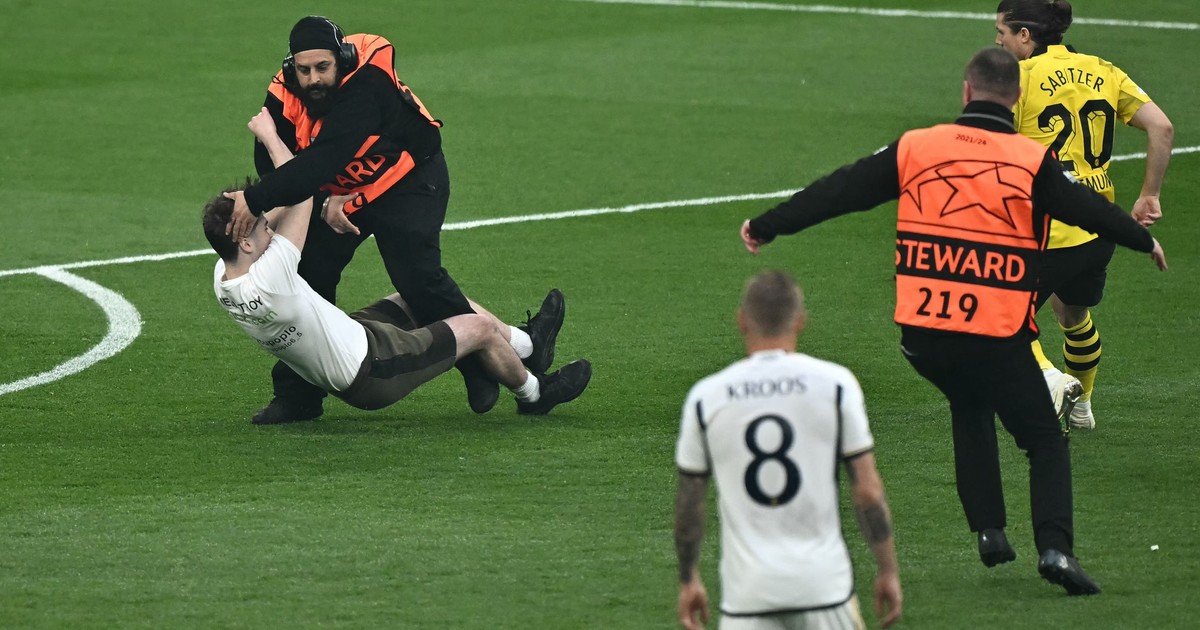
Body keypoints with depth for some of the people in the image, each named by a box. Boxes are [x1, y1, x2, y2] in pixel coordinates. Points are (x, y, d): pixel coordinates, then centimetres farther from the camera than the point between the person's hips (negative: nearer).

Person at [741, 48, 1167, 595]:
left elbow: (838, 192, 9)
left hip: (921, 334, 3)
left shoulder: (915, 148, 4)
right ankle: (1054, 546, -13)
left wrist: (766, 227, 21)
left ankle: (989, 531, 20)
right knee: (1044, 441, 8)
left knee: (970, 410, 31)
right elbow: (1089, 210, 3)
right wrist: (1145, 241, 23)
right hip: (998, 337, -3)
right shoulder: (1033, 161, -3)